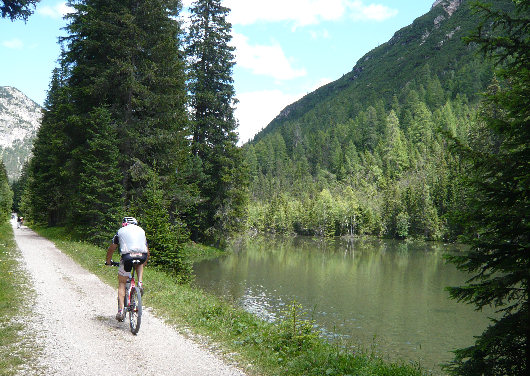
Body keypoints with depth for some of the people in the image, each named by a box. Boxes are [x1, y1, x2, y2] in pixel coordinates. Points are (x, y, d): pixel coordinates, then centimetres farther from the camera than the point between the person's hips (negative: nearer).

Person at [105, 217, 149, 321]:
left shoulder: (121, 231, 25)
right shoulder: (141, 231, 30)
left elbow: (111, 249, 32)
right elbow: (147, 252, 37)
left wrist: (108, 261, 50)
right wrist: (144, 262, 54)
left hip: (127, 256, -1)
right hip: (142, 256, 2)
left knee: (122, 283, 13)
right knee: (139, 264, 38)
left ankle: (121, 310, 3)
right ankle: (140, 283, 14)